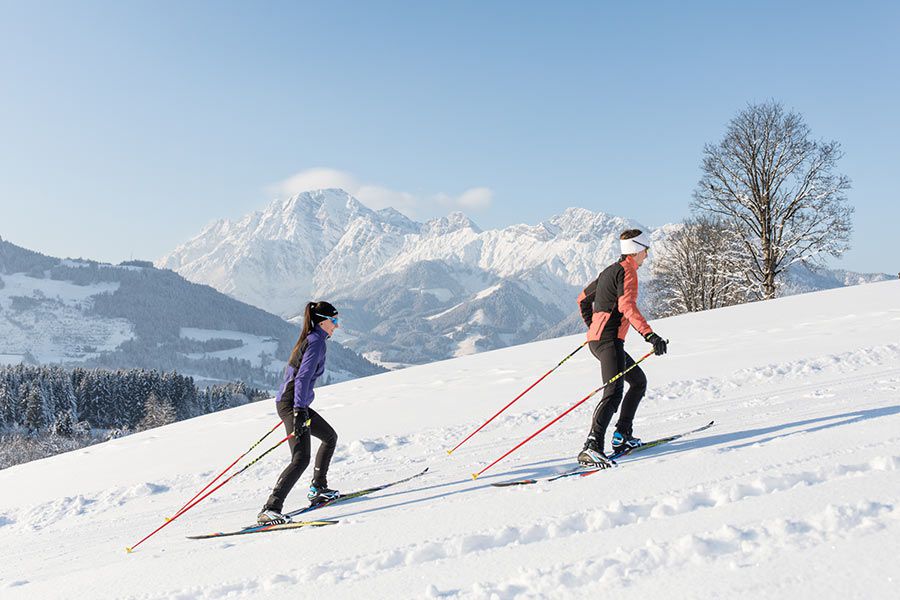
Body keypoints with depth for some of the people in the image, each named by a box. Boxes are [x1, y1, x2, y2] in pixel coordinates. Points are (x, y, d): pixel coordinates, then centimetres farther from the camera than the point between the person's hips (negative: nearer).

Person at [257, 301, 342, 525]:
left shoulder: (308, 339, 16)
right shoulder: (317, 342, -13)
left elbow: (289, 370, 26)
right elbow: (303, 378, -23)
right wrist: (299, 411, -29)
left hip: (290, 403, 11)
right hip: (293, 405, -11)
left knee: (330, 437, 24)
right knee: (301, 458, -19)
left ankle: (317, 488, 31)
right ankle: (270, 509, -24)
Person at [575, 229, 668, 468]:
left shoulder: (610, 270, 21)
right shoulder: (627, 271, -7)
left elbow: (583, 299, 30)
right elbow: (627, 306, -25)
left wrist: (592, 327, 39)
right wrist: (650, 335, -33)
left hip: (597, 338, 10)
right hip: (609, 339, -10)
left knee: (639, 382, 20)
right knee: (614, 391, -22)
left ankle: (622, 436, 16)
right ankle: (592, 448, -35)